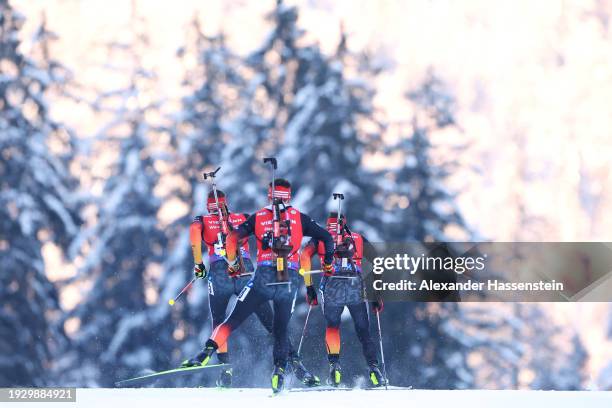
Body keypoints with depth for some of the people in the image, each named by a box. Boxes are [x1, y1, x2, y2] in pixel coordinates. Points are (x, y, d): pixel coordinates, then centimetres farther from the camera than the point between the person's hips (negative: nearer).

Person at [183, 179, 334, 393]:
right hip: (290, 279, 1)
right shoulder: (299, 218, 11)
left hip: (263, 277, -1)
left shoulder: (259, 217, 10)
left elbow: (233, 237, 2)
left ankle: (207, 352, -9)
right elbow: (326, 237, 8)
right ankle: (280, 369, -3)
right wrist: (328, 262, 22)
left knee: (233, 320, 4)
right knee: (281, 329, 12)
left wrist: (232, 263, 16)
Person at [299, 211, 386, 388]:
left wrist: (309, 288, 8)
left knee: (332, 327, 19)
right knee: (364, 332, 12)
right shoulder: (359, 239, 25)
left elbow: (304, 256, 5)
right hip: (357, 287, 1)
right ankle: (374, 368, -2)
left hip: (332, 286, -1)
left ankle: (334, 365, 2)